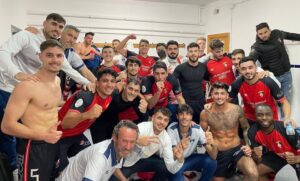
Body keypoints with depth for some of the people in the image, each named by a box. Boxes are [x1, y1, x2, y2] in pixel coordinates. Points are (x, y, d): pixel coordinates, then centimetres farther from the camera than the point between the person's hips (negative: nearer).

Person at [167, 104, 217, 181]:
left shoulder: (197, 129, -18)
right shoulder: (172, 129, -24)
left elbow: (213, 156, -22)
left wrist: (213, 144, -45)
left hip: (190, 158, 3)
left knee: (211, 161, -22)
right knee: (176, 174, -35)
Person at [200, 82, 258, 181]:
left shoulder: (237, 109, -10)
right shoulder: (205, 113, -11)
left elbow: (246, 128, 8)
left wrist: (248, 146, -2)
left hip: (237, 149, -1)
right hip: (218, 153, 1)